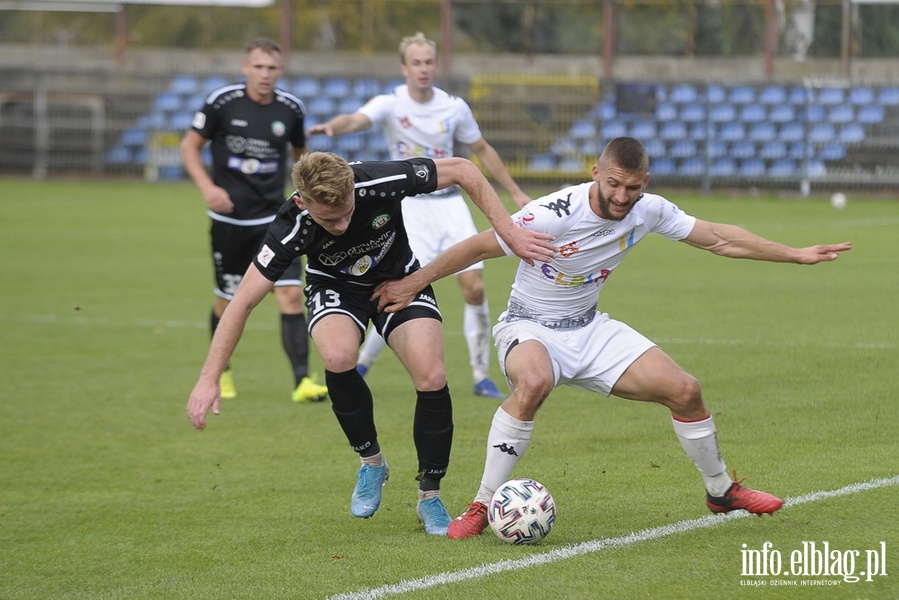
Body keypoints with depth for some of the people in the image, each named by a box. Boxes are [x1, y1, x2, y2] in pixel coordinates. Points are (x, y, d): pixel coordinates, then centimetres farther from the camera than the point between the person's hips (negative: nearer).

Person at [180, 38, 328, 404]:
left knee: (291, 295, -14)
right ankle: (220, 373, 34)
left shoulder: (291, 109, 0)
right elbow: (189, 146, 0)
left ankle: (302, 383, -15)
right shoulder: (222, 102, -8)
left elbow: (301, 152, 18)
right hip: (229, 219, -1)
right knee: (227, 302, 9)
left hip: (274, 218, 1)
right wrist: (207, 187, -14)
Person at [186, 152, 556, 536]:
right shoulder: (293, 227, -33)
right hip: (336, 287, -1)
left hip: (399, 279, 1)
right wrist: (209, 379, -31)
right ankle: (371, 463, -6)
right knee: (339, 358, -33)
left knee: (432, 379, -20)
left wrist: (509, 233, -22)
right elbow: (243, 300, -27)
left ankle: (430, 497, 1)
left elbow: (462, 170, -19)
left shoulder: (381, 182, -34)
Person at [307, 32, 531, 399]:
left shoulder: (454, 108, 0)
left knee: (474, 287, -6)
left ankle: (481, 378, 6)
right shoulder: (390, 104, -10)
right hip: (410, 207, -3)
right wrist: (332, 126, -55)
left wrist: (515, 192, 18)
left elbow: (482, 150, 16)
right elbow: (358, 119, -32)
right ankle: (360, 367, 6)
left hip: (449, 202, 3)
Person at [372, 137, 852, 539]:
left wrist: (797, 255, 5)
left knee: (684, 390, -3)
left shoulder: (648, 212, -10)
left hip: (589, 329, 6)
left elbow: (718, 238, 3)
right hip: (529, 328, -5)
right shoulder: (553, 215, -27)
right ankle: (482, 507, -30)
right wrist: (411, 285, -12)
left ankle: (721, 491, 24)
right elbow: (478, 247, -17)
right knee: (535, 382, -40)